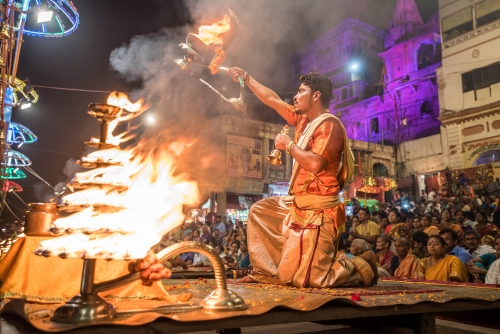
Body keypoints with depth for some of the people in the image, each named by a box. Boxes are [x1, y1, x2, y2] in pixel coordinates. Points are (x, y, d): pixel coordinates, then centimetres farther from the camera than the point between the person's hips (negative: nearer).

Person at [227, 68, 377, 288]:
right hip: (299, 204, 10)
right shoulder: (303, 120, 11)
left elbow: (315, 164, -30)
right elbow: (273, 101, 20)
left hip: (318, 211, -10)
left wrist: (289, 145, -15)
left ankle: (361, 268, 7)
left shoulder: (329, 125, -16)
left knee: (302, 278, -10)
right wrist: (246, 78, 24)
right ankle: (266, 270, 20)